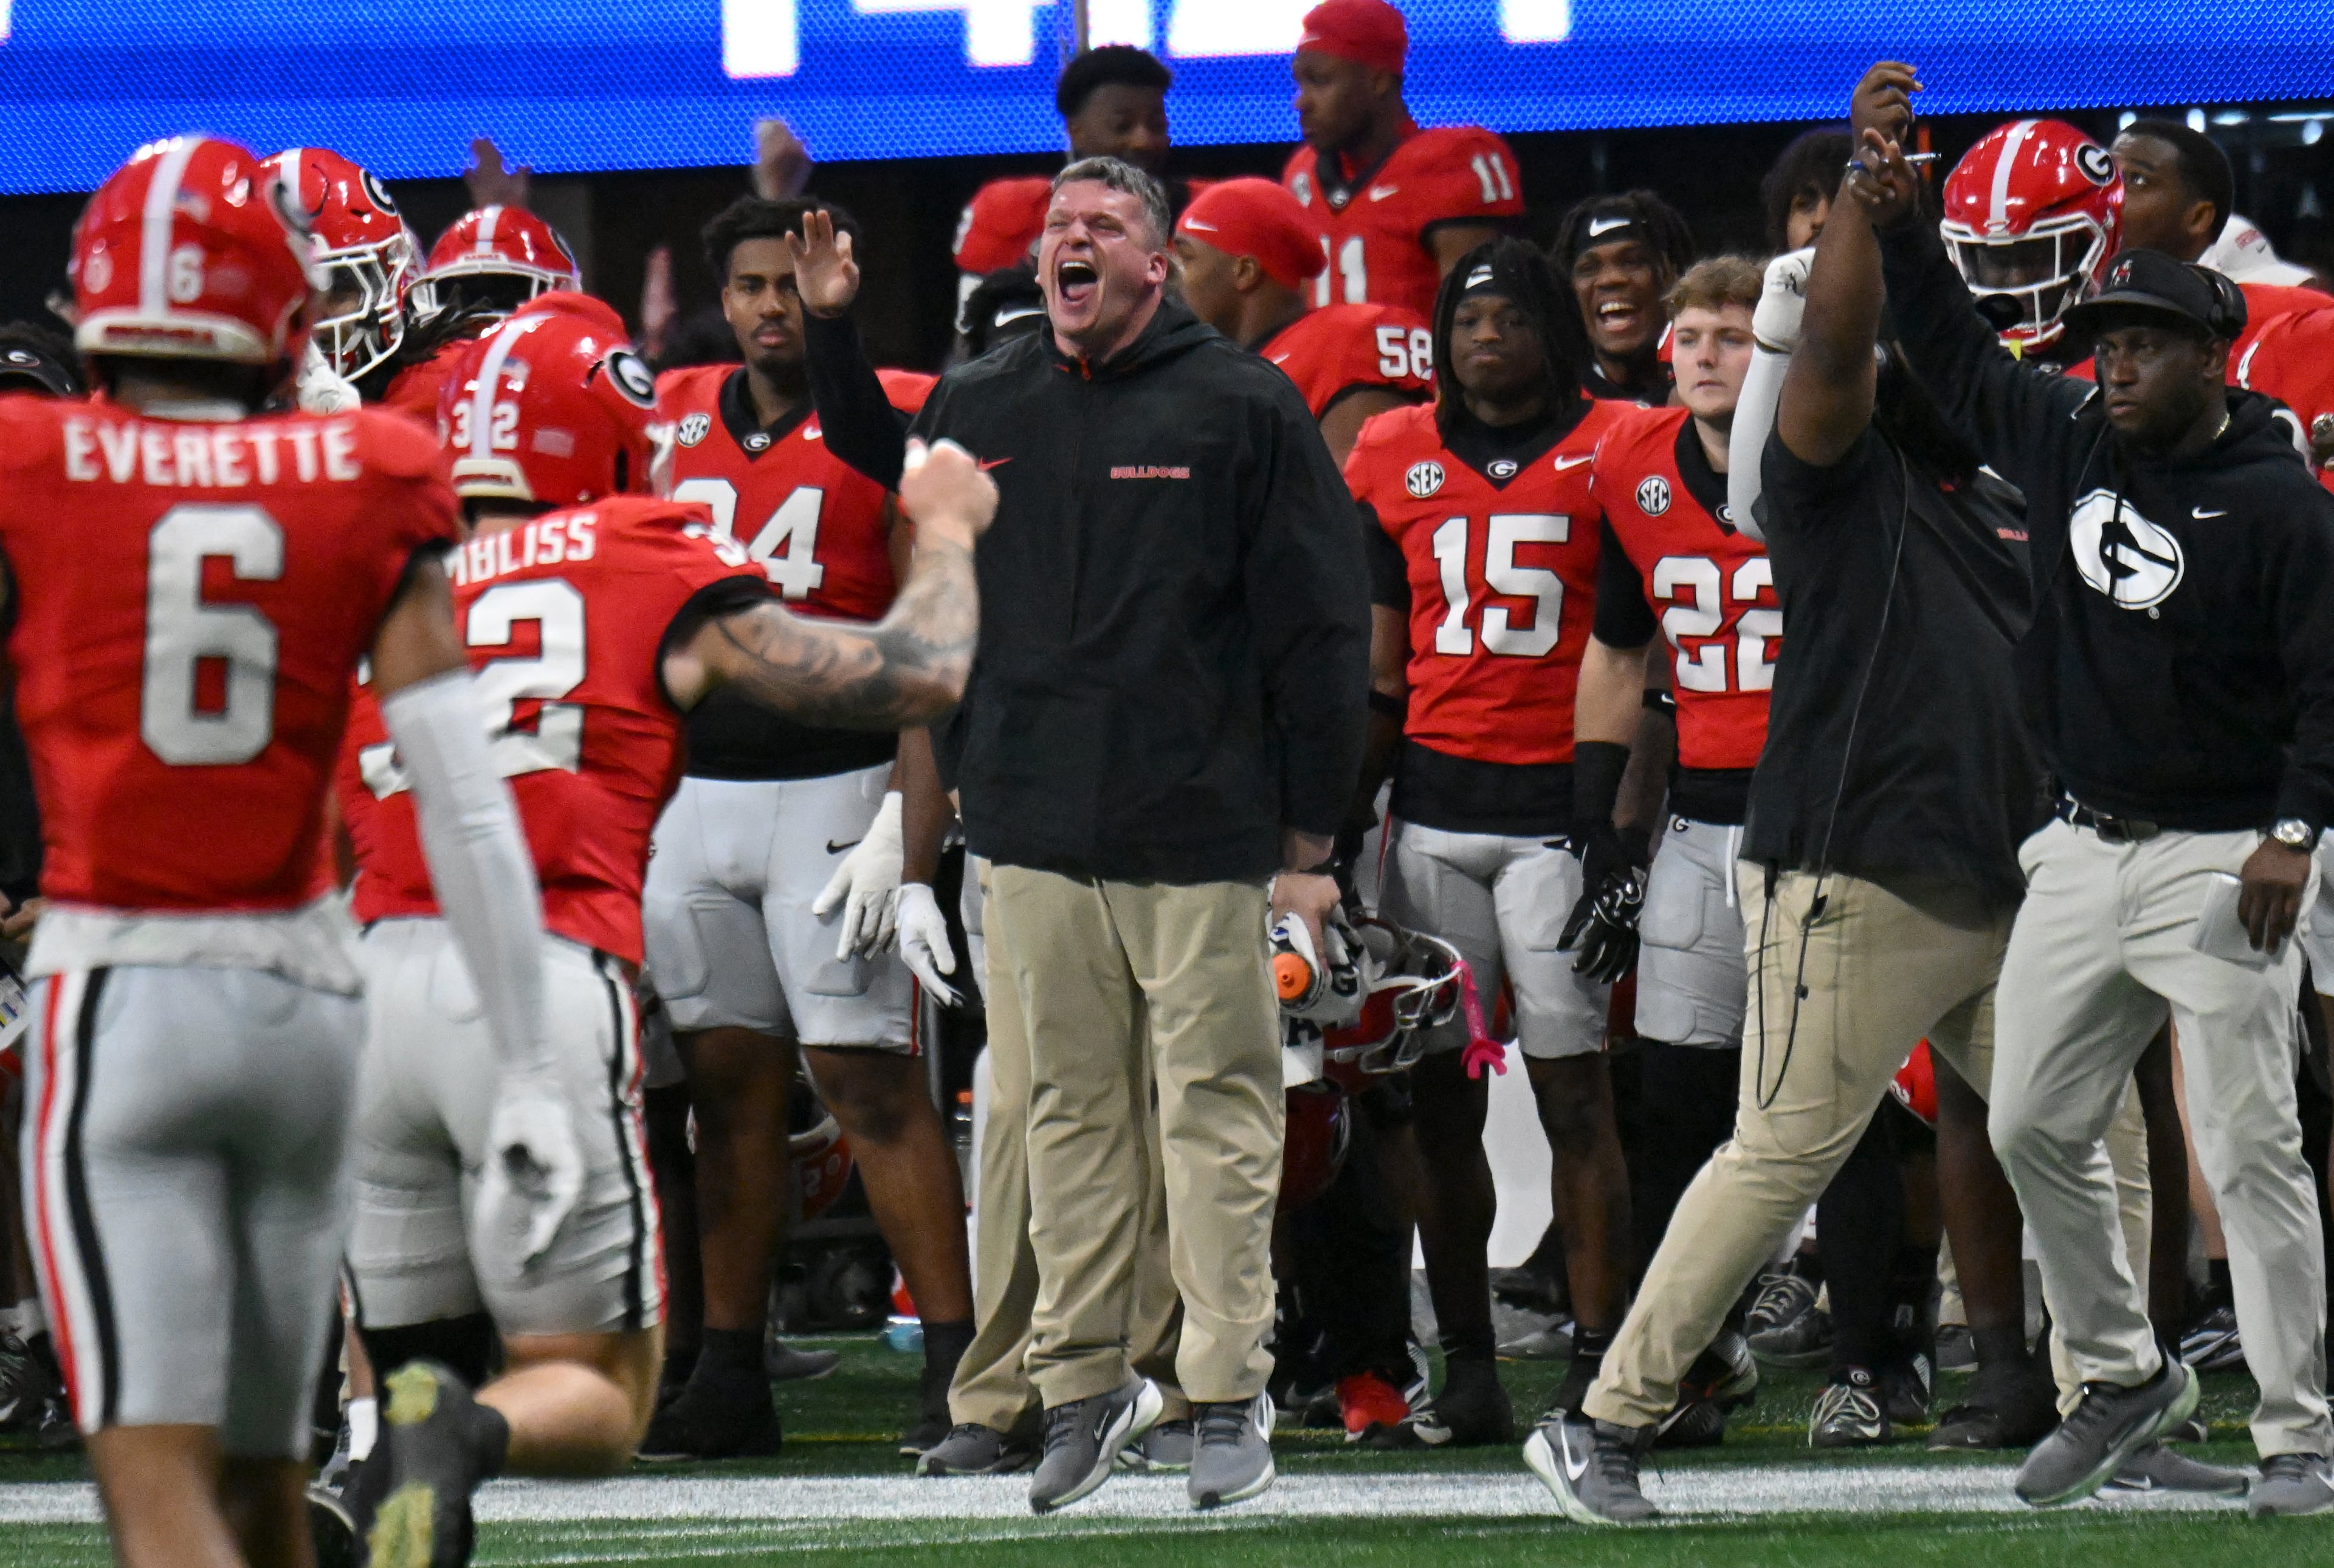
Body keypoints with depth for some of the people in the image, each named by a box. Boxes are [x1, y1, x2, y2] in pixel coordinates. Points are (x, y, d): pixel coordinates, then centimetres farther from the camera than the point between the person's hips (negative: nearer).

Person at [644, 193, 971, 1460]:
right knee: (727, 1077, 7)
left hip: (834, 789, -5)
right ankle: (729, 1377, 11)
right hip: (694, 788, 5)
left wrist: (907, 833, -16)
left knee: (870, 1075, -9)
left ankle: (957, 1366, -7)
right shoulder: (674, 423, 11)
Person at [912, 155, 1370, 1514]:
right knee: (1070, 1110, 7)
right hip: (1033, 834, 4)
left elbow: (1322, 633, -1)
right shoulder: (975, 413, 11)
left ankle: (1229, 1395, 1)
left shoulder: (1244, 409, -1)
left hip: (1205, 837, -4)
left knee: (1217, 1110, -3)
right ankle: (1083, 1384, 12)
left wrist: (1310, 837, -4)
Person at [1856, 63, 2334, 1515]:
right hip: (2084, 850, 7)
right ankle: (2127, 1377, 25)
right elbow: (1955, 348, 16)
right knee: (2036, 1126, 9)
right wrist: (1892, 208, 5)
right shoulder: (2066, 442, 7)